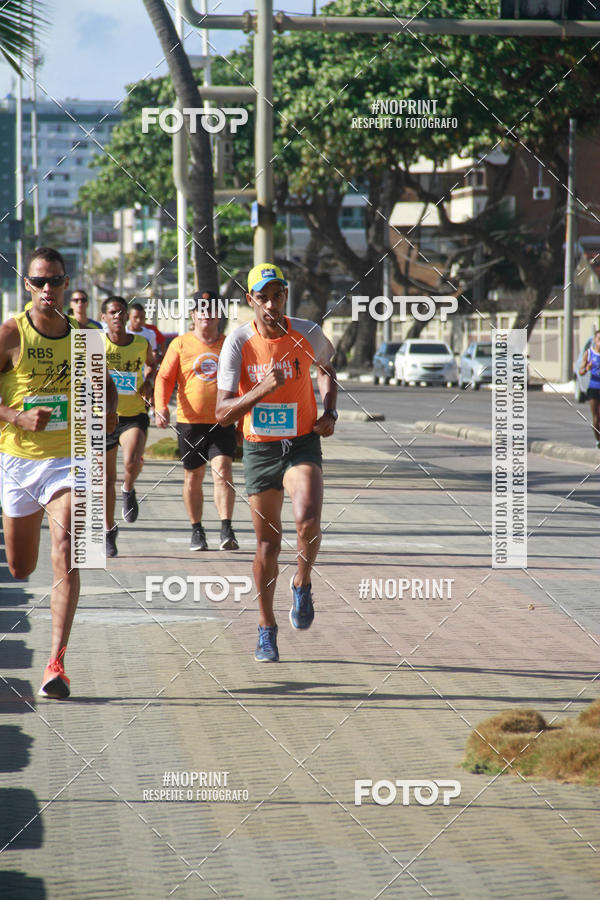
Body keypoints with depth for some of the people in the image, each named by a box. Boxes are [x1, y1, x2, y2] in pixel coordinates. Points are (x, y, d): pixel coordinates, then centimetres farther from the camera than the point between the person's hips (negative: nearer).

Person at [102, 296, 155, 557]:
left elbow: (151, 364, 23)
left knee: (132, 462, -27)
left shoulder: (142, 344, 2)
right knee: (107, 478, 6)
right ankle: (110, 530, 24)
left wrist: (148, 382, 5)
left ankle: (129, 491, 9)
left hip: (134, 415, 0)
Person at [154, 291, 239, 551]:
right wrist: (161, 407, -15)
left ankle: (227, 530, -20)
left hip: (223, 422, -1)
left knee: (222, 470, -16)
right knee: (193, 477, 9)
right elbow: (164, 378, 2)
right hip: (190, 422, 1)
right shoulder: (180, 344, 4)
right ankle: (197, 530, 23)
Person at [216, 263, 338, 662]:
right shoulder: (238, 342, -12)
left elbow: (327, 369, 18)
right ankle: (267, 628, 24)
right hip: (259, 449, 0)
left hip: (302, 444, 0)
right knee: (268, 543, 7)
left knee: (308, 520, -26)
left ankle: (303, 584, 3)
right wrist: (263, 389, -30)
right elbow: (222, 413, -16)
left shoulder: (309, 334, -7)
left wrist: (330, 412, 2)